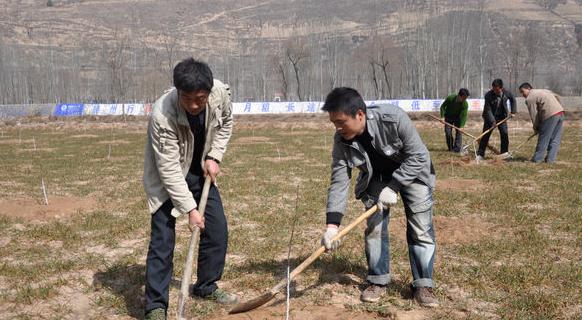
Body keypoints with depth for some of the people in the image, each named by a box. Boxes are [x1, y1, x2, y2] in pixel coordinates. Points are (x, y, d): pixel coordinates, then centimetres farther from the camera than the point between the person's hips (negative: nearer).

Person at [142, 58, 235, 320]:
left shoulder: (220, 93, -23)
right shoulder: (162, 115, -36)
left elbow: (225, 124, 1)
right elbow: (169, 169, -31)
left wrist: (214, 157, -8)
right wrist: (190, 209, -31)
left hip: (199, 171, 5)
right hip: (167, 177, -5)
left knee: (218, 229, 6)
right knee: (163, 238, -11)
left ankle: (207, 286, 26)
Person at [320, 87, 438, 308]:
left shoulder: (394, 119, -37)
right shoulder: (341, 141, -24)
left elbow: (418, 156, -28)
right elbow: (339, 182, -23)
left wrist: (392, 187, -32)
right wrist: (332, 224, -31)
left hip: (412, 172, -3)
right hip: (376, 178, 3)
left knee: (421, 229, -6)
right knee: (374, 228, -2)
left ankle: (423, 285, 5)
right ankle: (378, 281, 14)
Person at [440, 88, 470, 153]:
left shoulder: (465, 104, -27)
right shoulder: (450, 98, -27)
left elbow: (464, 116, -29)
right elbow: (442, 106, -13)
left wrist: (461, 126, -39)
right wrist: (442, 116, -24)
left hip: (458, 118, 0)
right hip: (448, 117, 0)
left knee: (459, 131, -10)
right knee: (448, 132, -4)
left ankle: (457, 148, -5)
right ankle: (450, 148, 9)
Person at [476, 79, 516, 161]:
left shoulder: (506, 93, -11)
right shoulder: (488, 95, -23)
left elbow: (513, 99, 9)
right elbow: (488, 110, -23)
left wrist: (513, 111, 2)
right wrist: (492, 121, -30)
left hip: (501, 116, 3)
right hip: (490, 117, -3)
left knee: (504, 133, -5)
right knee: (486, 135, -3)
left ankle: (504, 152, 7)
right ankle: (480, 154, 2)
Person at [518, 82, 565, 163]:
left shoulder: (530, 99, 0)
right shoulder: (543, 91, 26)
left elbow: (534, 115, 0)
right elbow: (557, 97, 21)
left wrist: (535, 128, 12)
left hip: (550, 115, -8)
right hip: (560, 111, 8)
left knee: (543, 138, 2)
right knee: (555, 139, 10)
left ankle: (537, 158, 9)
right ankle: (551, 159, 14)